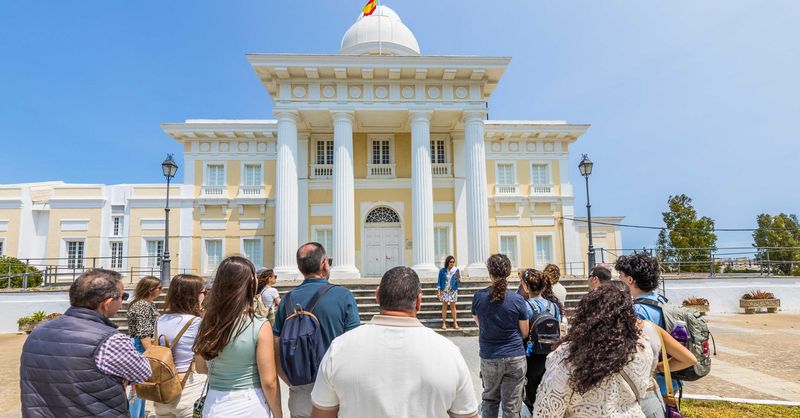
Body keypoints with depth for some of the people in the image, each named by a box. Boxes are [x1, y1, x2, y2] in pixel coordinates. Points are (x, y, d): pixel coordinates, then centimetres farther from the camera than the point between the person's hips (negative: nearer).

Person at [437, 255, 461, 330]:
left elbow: (459, 282, 5)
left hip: (453, 291, 1)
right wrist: (438, 291, -5)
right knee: (444, 306, 4)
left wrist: (458, 279, -18)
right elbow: (439, 281, 1)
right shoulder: (442, 270, -3)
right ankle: (444, 323, 9)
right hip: (444, 291, 0)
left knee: (453, 306, 5)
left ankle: (455, 323, 10)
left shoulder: (456, 270, -1)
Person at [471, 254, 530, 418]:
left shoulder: (478, 297, -8)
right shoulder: (517, 300, -11)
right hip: (515, 358, -1)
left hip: (488, 358, 2)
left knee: (489, 399, 23)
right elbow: (524, 333, -1)